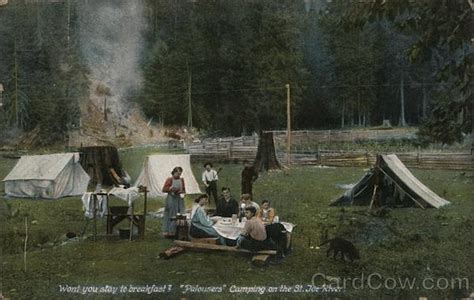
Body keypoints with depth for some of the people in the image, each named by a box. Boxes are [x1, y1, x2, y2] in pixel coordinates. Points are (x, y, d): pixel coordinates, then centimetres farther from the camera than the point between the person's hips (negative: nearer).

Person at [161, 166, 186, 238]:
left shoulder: (181, 180, 11)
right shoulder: (169, 180, -4)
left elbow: (184, 190, 18)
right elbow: (164, 189, -6)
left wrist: (181, 191, -3)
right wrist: (171, 189, -18)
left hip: (179, 199, 5)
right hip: (171, 199, -5)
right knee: (170, 216, -3)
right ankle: (168, 232, 3)